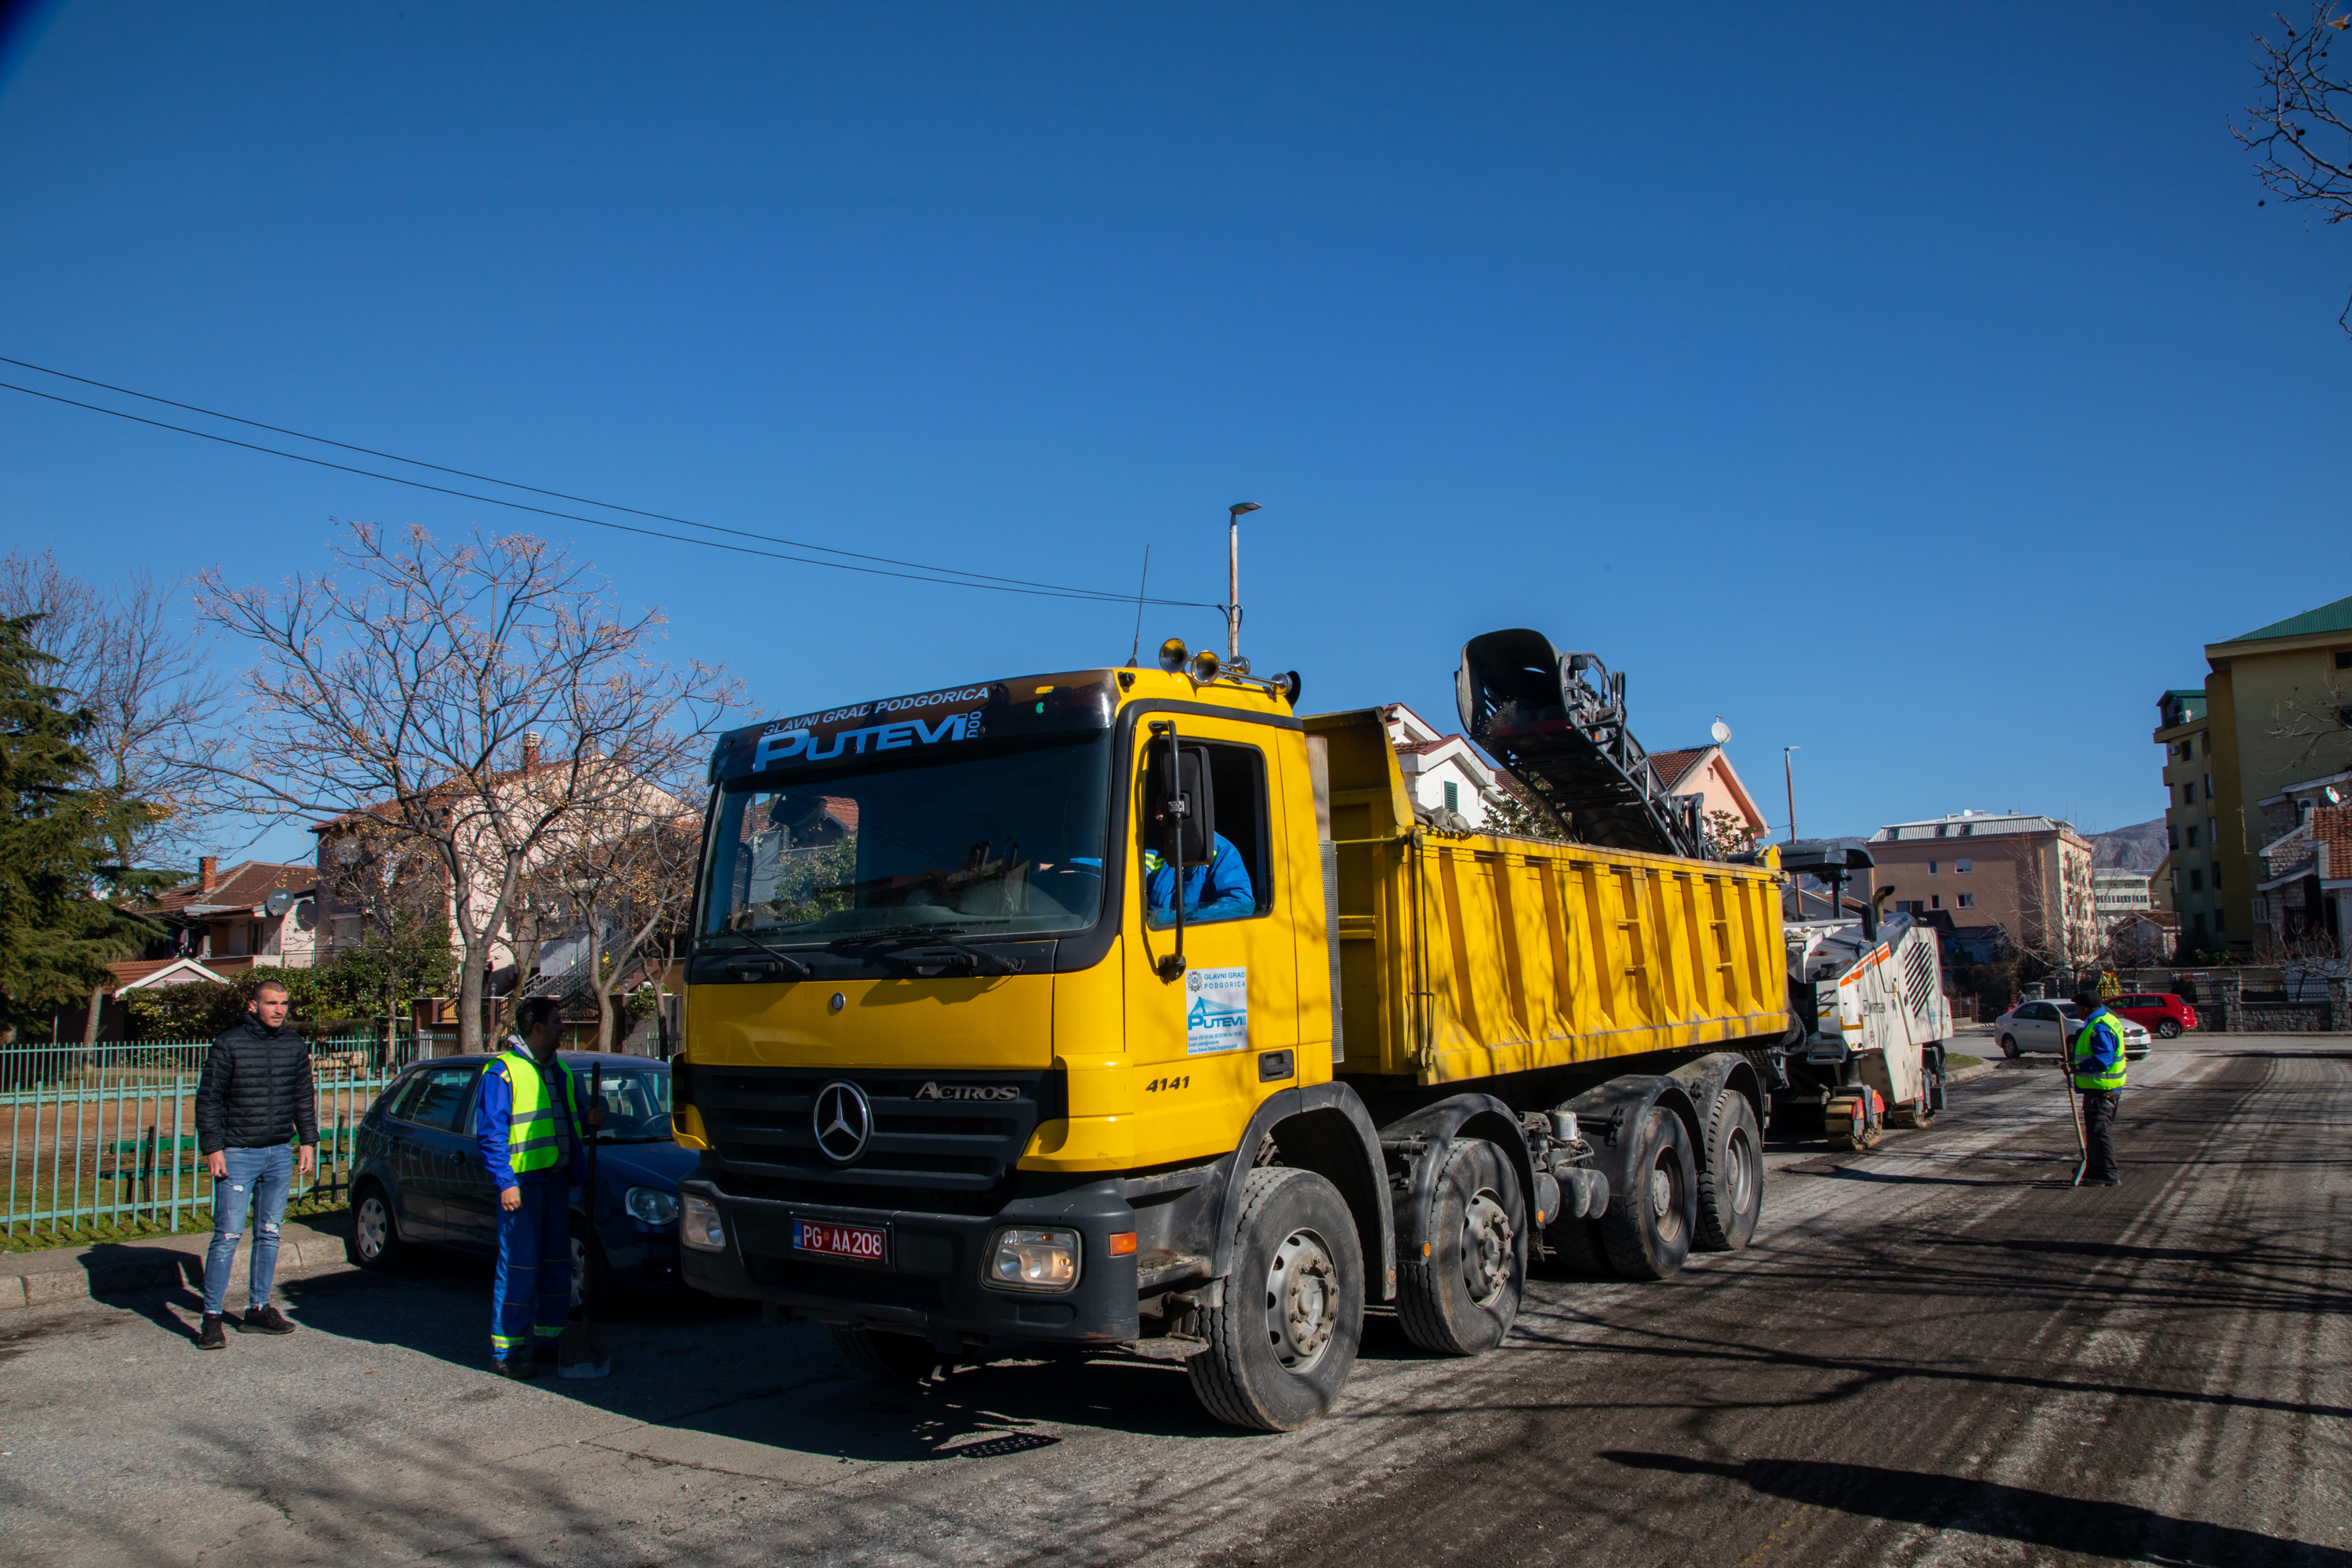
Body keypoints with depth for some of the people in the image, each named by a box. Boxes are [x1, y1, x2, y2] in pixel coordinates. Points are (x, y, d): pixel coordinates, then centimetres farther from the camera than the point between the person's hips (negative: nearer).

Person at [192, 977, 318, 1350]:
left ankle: (258, 1310, 19)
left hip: (279, 1155, 5)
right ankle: (211, 1317, 1)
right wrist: (212, 1148, -11)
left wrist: (308, 1142, 10)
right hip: (237, 1154, -5)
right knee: (228, 1235, -6)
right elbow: (208, 1099, -5)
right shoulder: (229, 1044, -7)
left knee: (270, 1234, 10)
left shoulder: (295, 1045, 7)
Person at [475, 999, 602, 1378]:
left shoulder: (560, 1072, 17)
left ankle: (547, 1340, 22)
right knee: (519, 1268, -5)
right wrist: (505, 1182, -18)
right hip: (522, 1182, -8)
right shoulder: (502, 1071, -7)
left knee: (557, 1265, 11)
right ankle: (505, 1352, 3)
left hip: (557, 1179, 8)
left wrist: (589, 1121, 4)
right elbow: (489, 1133, -11)